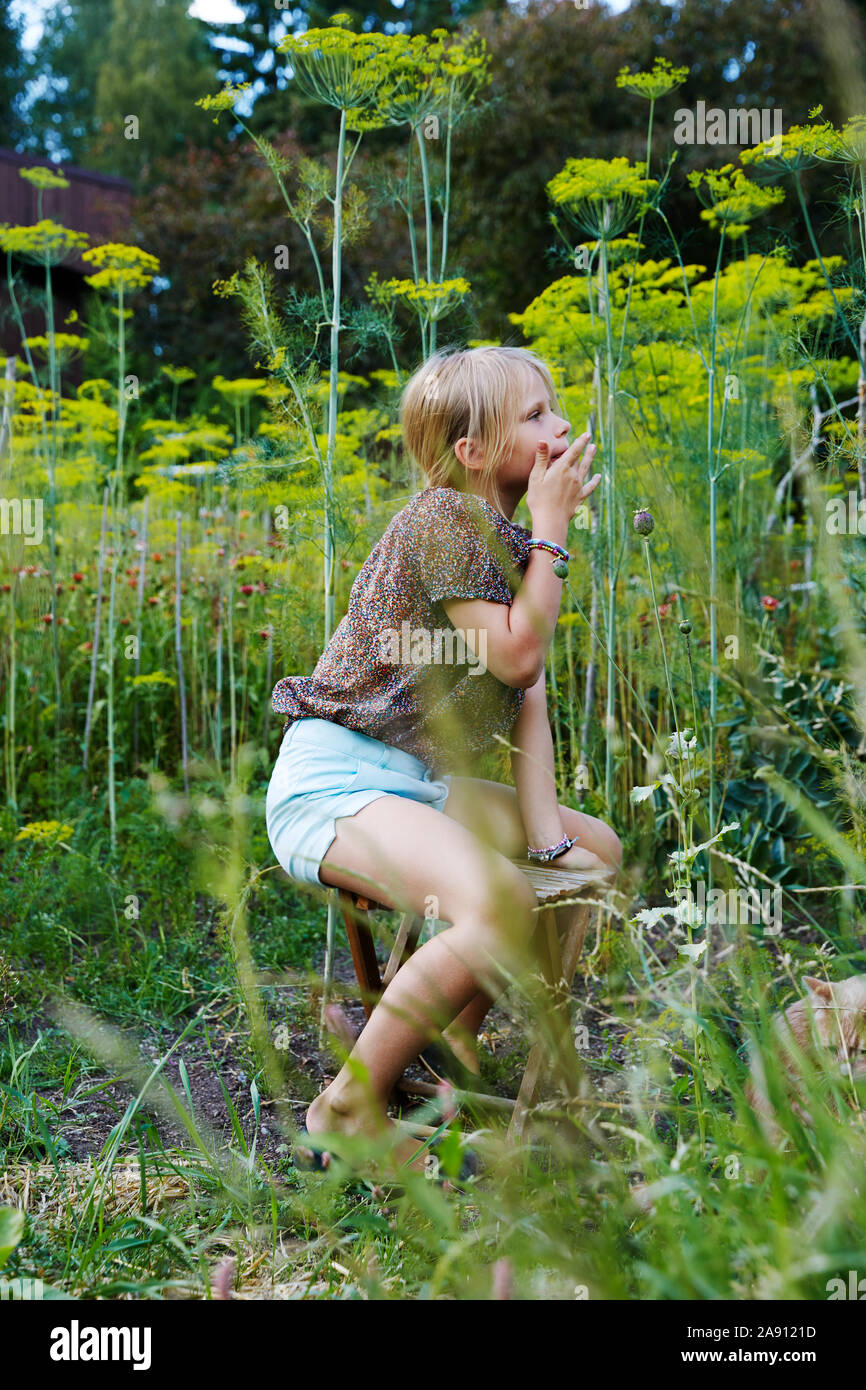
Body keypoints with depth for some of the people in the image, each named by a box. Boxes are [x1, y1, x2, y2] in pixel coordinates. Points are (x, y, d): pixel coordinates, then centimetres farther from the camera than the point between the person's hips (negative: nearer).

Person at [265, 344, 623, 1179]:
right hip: (335, 781, -10)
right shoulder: (446, 516, -13)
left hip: (416, 783, 10)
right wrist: (552, 526, -9)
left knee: (599, 853, 15)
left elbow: (528, 700, 8)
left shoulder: (503, 539, 15)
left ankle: (451, 1034, 19)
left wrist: (546, 835, -1)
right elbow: (516, 657, -18)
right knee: (500, 905, -33)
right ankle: (348, 1109, -13)